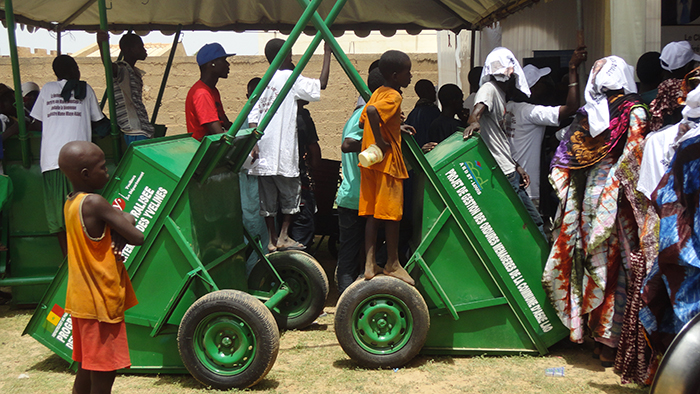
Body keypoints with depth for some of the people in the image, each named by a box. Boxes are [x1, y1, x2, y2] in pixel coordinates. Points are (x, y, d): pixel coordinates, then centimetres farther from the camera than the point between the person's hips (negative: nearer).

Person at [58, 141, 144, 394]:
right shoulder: (94, 203, -20)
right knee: (103, 373, -2)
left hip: (82, 299, 9)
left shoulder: (71, 203, 7)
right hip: (101, 302, -9)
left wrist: (118, 232, -13)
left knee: (87, 370, 17)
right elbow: (137, 237, -20)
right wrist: (124, 221, -2)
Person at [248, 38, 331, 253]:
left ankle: (272, 240, 14)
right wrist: (327, 53, 3)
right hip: (282, 152, -6)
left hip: (263, 152, 6)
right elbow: (321, 84, -4)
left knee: (268, 196, 8)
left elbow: (253, 117, 5)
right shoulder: (290, 78, -5)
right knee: (291, 192, 7)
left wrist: (254, 144, 2)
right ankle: (283, 237, 6)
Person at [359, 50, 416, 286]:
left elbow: (363, 121, 18)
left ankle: (370, 265, 12)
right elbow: (371, 111, -33)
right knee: (392, 215, 3)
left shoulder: (378, 93, 12)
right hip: (387, 161, -9)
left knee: (373, 214, 9)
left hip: (370, 162, 9)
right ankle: (392, 264, 15)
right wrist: (380, 141, -24)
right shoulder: (394, 96, -14)